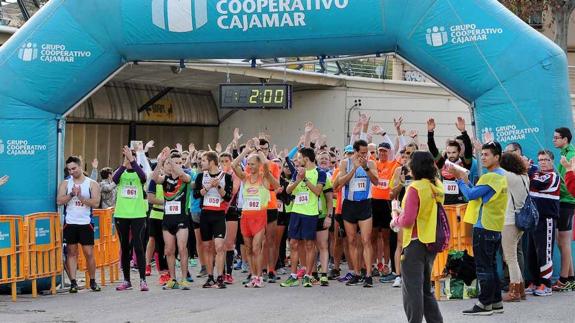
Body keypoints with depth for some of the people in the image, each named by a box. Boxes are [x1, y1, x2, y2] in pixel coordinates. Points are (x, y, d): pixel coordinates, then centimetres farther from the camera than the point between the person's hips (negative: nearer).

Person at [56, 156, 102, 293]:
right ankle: (73, 282, 3)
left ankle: (92, 281, 11)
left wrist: (80, 197, -17)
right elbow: (59, 201, -5)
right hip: (70, 223, 1)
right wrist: (72, 194, -18)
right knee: (71, 252, 1)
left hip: (86, 223, -1)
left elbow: (95, 203, -9)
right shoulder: (65, 183, 7)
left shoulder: (92, 184, 2)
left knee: (89, 253, -1)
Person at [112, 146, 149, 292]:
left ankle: (143, 280, -5)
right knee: (124, 248, 9)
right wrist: (125, 164, -32)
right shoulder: (121, 173, 5)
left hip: (138, 215, -2)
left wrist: (132, 161, -31)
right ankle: (126, 280, 16)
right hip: (121, 214, 2)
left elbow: (143, 176, -21)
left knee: (138, 247, -7)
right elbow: (114, 178, -18)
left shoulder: (138, 173, 3)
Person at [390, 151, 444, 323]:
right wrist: (402, 213, 14)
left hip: (416, 243, -8)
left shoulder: (415, 188, -17)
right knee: (426, 288, 19)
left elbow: (408, 220, -20)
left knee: (412, 289, 1)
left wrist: (395, 221, 0)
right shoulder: (437, 186, 5)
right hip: (432, 242, 8)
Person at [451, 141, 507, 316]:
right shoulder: (501, 176, 14)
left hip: (484, 228, -10)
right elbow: (479, 195, 13)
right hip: (495, 228, 10)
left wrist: (460, 180, -4)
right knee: (491, 266, 15)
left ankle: (485, 304, -1)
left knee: (483, 267, -4)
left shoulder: (490, 177, -17)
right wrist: (466, 180, 7)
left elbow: (471, 195, -17)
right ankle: (496, 302, 18)